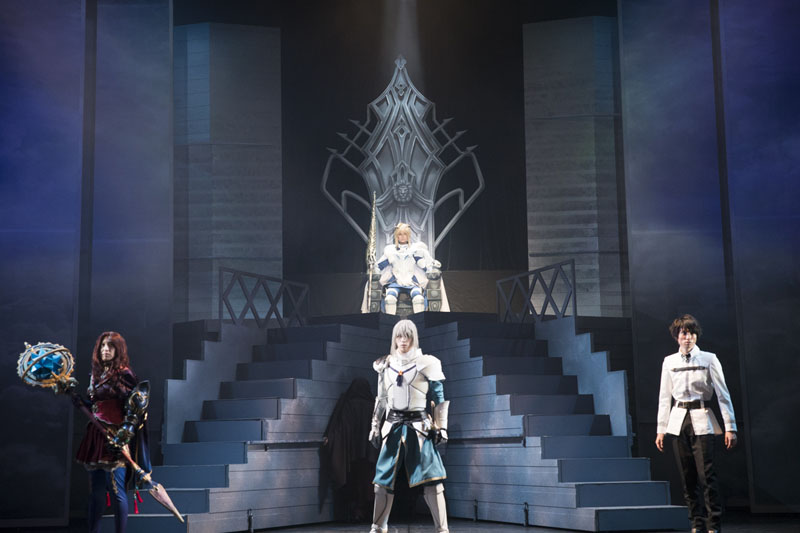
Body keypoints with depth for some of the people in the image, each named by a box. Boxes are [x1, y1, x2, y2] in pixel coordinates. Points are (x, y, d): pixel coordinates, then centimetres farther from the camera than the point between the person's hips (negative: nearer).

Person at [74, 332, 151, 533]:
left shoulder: (124, 374, -8)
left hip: (115, 439, -7)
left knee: (117, 490, -7)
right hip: (97, 436, 7)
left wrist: (121, 436, -20)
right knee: (96, 491, 11)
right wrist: (79, 400, 10)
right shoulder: (96, 374, 15)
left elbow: (136, 408, -14)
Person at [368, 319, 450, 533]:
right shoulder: (386, 365, 9)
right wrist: (375, 426, 12)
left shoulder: (426, 364, 0)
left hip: (419, 427, -3)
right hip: (393, 426, 3)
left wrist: (441, 427, -2)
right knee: (383, 481, 5)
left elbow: (439, 399, 3)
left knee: (431, 480, -9)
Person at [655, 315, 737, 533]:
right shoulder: (669, 362, 10)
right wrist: (661, 429, 11)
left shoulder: (709, 359, 2)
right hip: (678, 422, 3)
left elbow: (722, 394, 1)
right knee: (687, 478, 3)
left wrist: (730, 427, -5)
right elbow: (664, 397, 14)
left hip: (701, 421, -3)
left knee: (707, 475, -11)